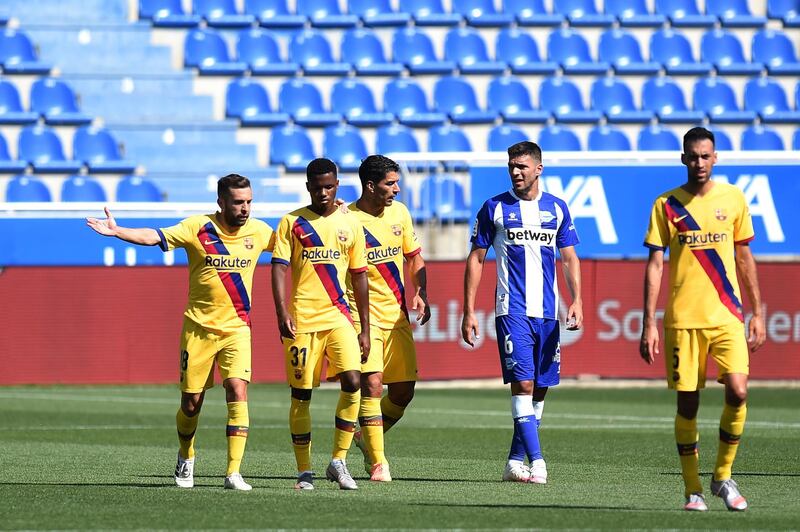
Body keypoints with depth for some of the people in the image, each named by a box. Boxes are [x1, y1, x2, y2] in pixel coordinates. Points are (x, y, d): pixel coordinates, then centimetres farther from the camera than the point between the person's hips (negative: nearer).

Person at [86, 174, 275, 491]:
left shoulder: (258, 231, 1)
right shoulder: (198, 228, -9)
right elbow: (154, 237, -16)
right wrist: (116, 232, -31)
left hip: (237, 329, 1)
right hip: (199, 327, -1)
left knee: (237, 391, -18)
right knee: (191, 403, 5)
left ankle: (234, 473, -18)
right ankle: (186, 459, 35)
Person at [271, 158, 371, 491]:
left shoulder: (350, 225, 10)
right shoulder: (292, 223, 3)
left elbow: (359, 277, 13)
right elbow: (278, 269, -4)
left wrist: (365, 329, 11)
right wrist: (282, 313, -18)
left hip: (339, 318, 1)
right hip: (302, 320, -1)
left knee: (352, 382, -16)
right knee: (301, 395, 1)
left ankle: (338, 461, -5)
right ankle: (304, 471, 10)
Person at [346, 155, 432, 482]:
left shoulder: (399, 212, 7)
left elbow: (414, 257, 17)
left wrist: (420, 293, 2)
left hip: (397, 315, 6)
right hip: (363, 314, -6)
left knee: (403, 391, 4)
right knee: (372, 383, -17)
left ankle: (367, 437, 29)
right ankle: (378, 462, -10)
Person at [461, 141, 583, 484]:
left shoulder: (556, 208, 10)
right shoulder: (494, 208, 3)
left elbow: (569, 258, 14)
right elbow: (476, 259, 5)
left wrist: (576, 301, -1)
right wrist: (469, 311, 0)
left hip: (547, 311, 4)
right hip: (512, 310, -4)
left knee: (540, 388, 5)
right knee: (523, 383, -15)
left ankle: (515, 461, 13)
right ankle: (536, 461, -19)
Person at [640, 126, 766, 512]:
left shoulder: (733, 198, 7)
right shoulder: (666, 205, 2)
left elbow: (744, 257, 13)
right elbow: (655, 265, 1)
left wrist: (757, 313, 10)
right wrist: (649, 323, -5)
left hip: (728, 316, 1)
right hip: (682, 319, -1)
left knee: (737, 392, -14)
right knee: (687, 403, 0)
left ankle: (723, 476, 4)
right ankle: (693, 489, 13)